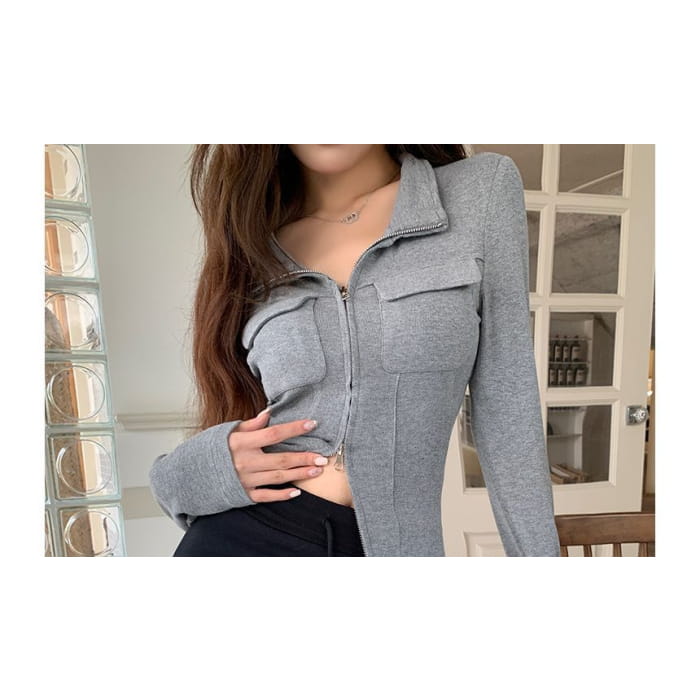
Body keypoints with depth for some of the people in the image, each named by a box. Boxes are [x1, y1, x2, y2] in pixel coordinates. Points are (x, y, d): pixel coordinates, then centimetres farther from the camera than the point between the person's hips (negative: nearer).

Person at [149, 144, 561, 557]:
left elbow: (507, 404, -4)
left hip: (392, 545, 0)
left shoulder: (483, 189, -3)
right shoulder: (252, 246, 2)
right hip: (241, 538, 2)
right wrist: (207, 466, -11)